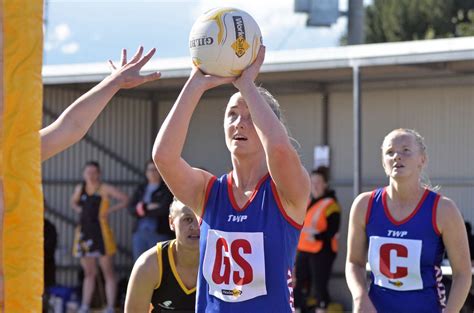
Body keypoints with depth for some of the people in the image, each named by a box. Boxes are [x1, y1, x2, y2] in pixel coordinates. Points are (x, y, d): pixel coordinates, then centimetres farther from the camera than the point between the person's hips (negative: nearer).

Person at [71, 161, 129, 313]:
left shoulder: (105, 189, -6)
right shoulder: (80, 188, 11)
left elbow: (125, 199, -10)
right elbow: (73, 202, 30)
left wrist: (110, 210, -14)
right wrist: (79, 209, 11)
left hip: (101, 231, -5)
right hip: (84, 233, 5)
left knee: (108, 272, -3)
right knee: (89, 273, 11)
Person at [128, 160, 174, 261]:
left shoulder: (166, 189, 0)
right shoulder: (141, 189, 15)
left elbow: (164, 209, -13)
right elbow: (131, 208, 7)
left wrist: (143, 210, -3)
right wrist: (147, 207, -10)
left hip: (159, 233, -5)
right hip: (140, 232, 5)